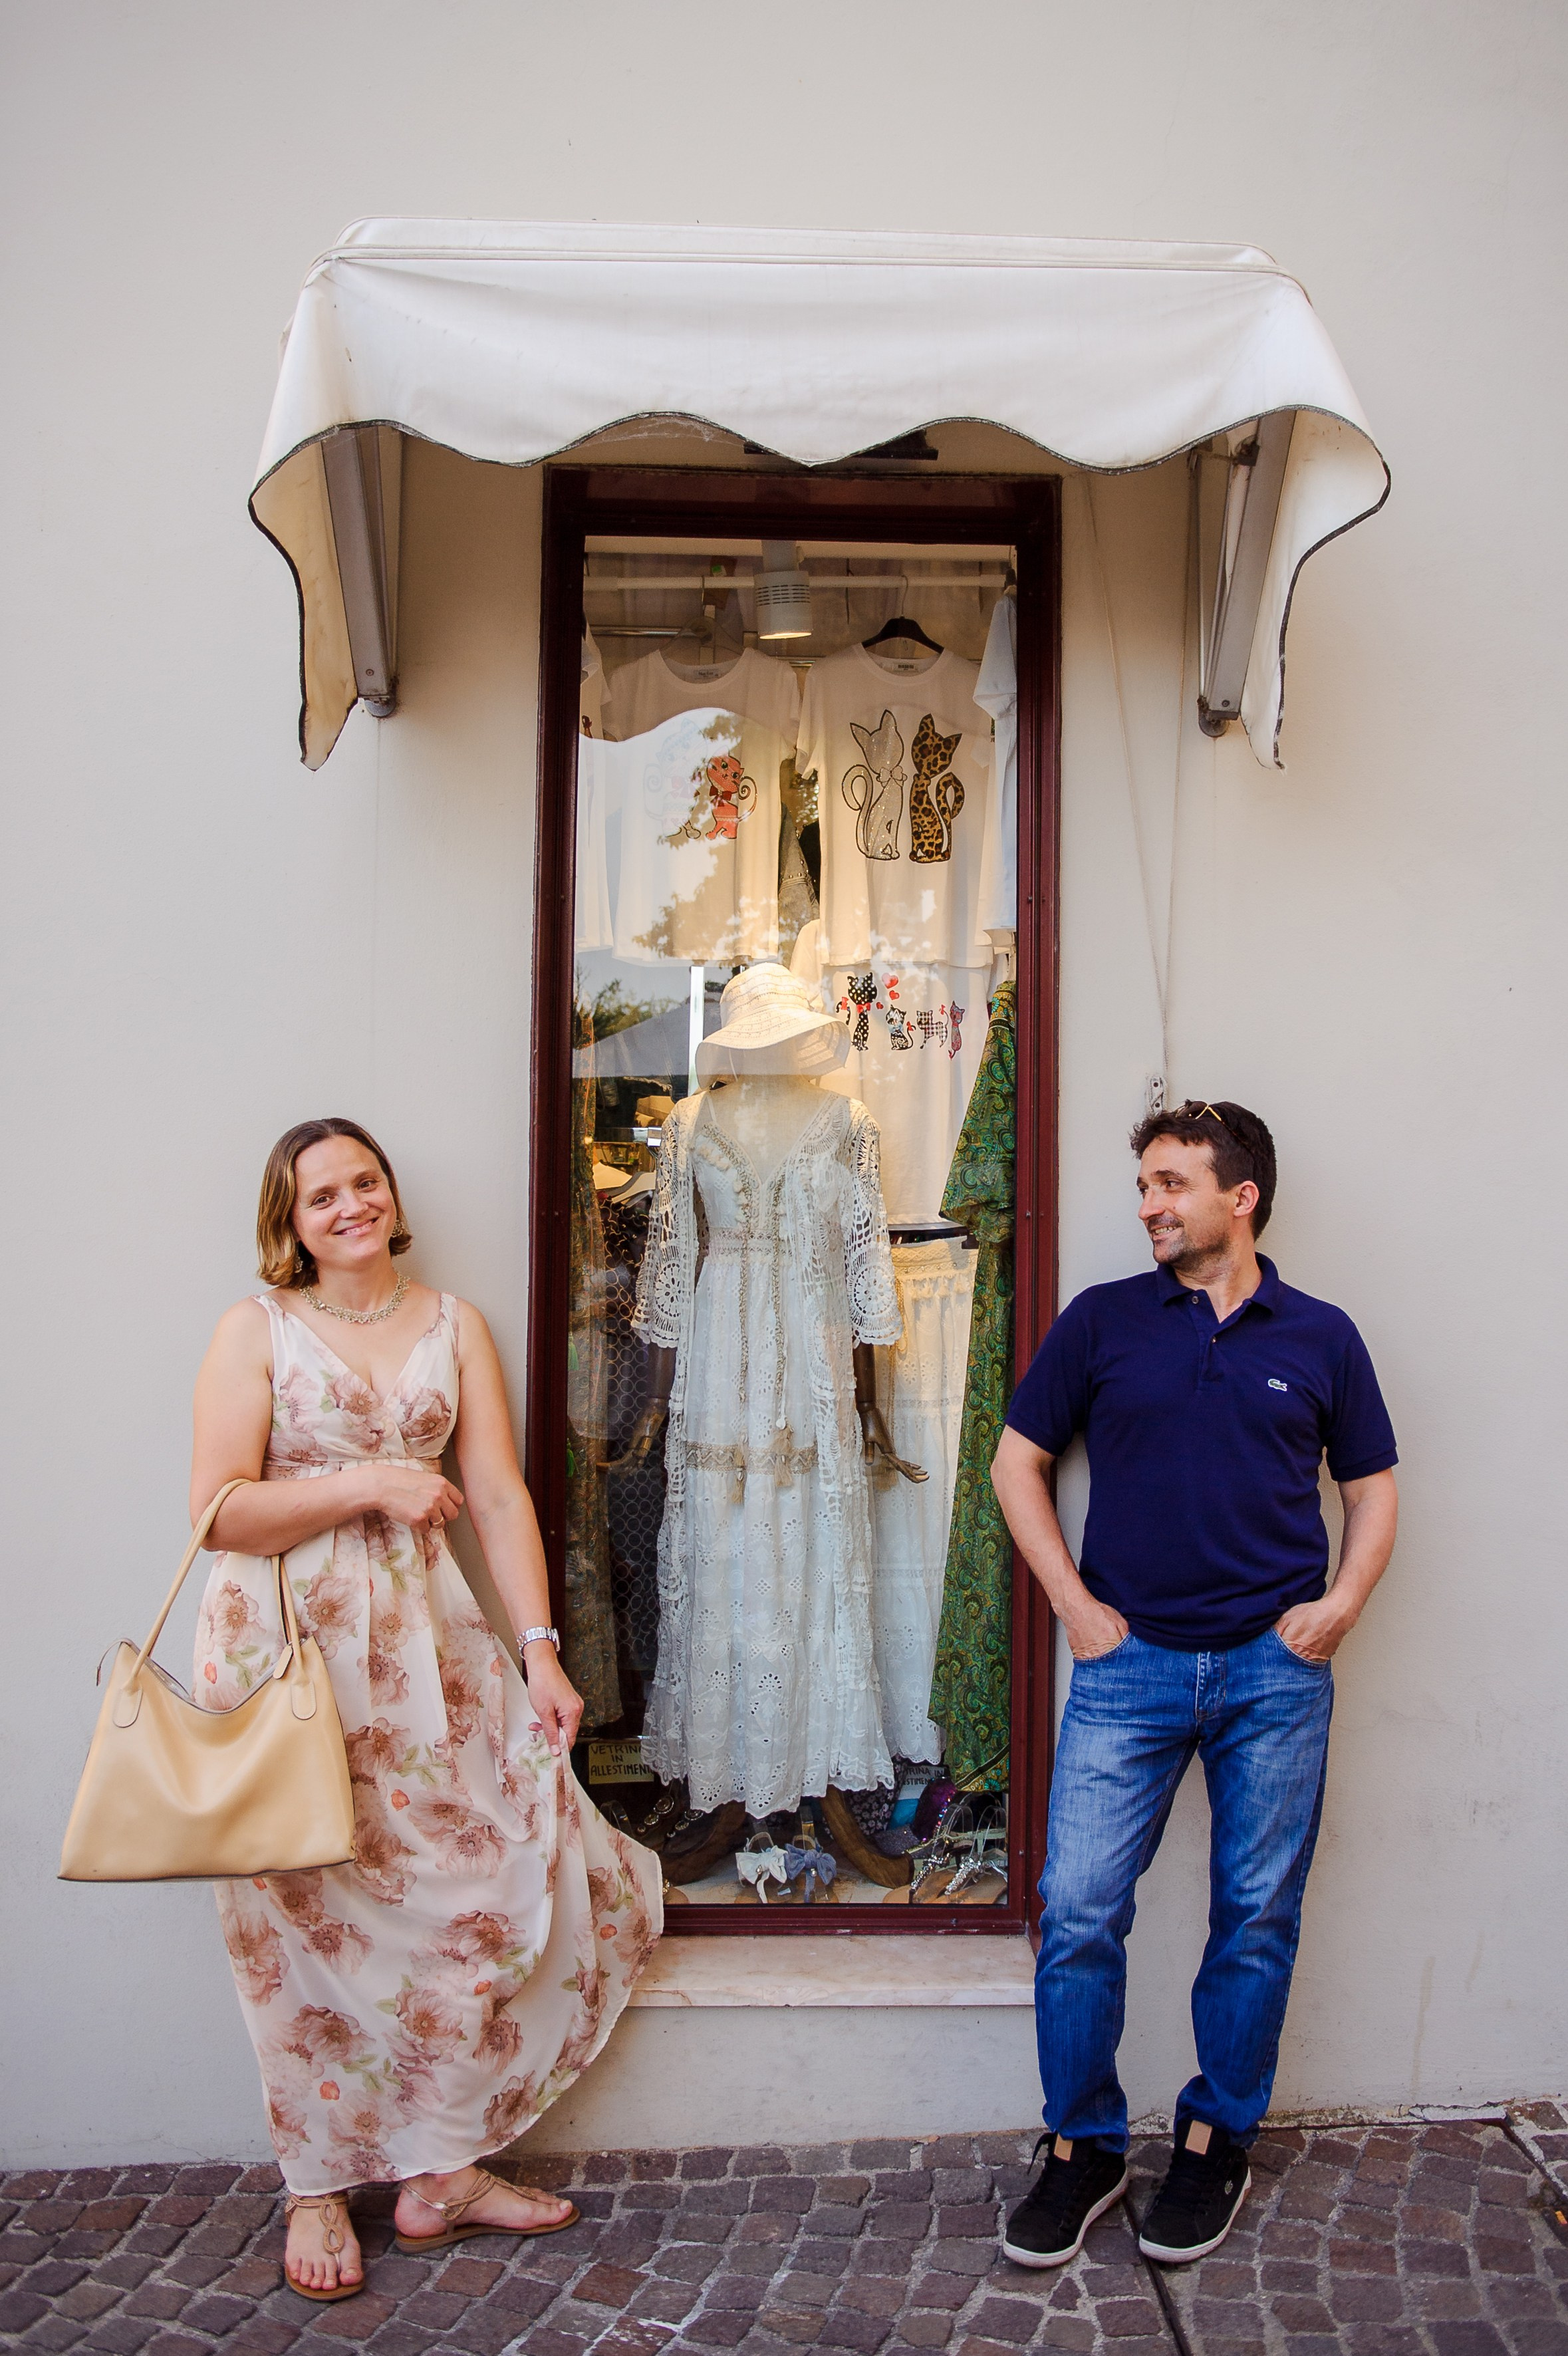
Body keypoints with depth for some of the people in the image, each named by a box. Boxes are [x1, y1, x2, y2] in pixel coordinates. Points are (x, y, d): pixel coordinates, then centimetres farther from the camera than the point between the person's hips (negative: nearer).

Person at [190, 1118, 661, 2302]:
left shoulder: (454, 1324, 8)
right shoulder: (256, 1329, -1)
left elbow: (500, 1496, 2)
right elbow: (218, 1511, -9)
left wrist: (540, 1649, -5)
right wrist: (367, 1484, -16)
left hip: (425, 1647, 3)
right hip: (285, 1654, -3)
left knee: (482, 1887, 1)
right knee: (311, 1921, 5)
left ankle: (441, 2170, 20)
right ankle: (318, 2188, 25)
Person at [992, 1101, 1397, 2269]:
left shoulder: (1321, 1336, 5)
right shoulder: (1101, 1320, 3)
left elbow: (1373, 1487, 13)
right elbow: (1019, 1462, 8)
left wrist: (1339, 1604, -3)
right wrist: (1073, 1602, 0)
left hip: (1276, 1669, 1)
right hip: (1131, 1661, 0)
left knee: (1257, 1918, 10)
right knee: (1079, 1912, -2)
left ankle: (1216, 2144, 29)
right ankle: (1084, 2148, 18)